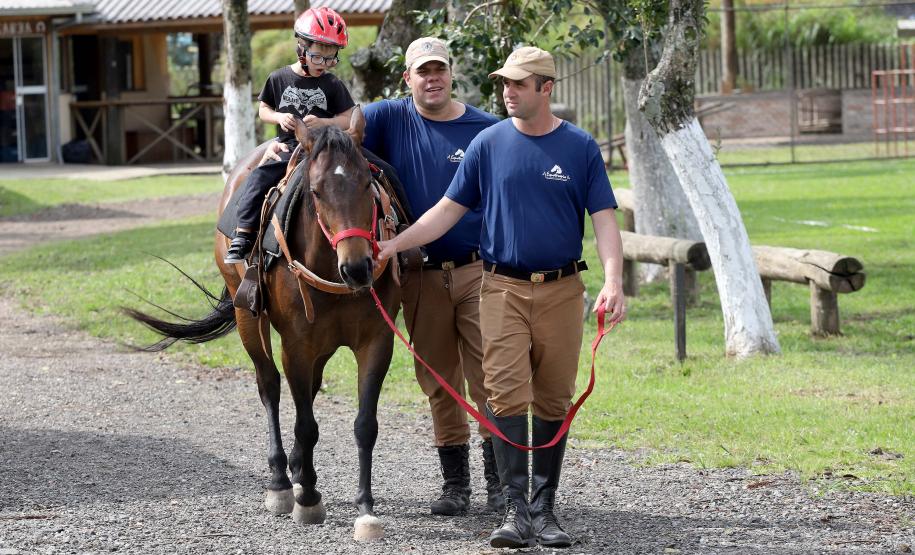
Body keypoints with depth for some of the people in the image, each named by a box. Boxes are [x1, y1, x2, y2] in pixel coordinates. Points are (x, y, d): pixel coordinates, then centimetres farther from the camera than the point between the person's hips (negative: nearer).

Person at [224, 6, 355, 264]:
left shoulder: (332, 85, 4)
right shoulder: (279, 79, 7)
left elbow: (348, 119, 5)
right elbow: (263, 109, 16)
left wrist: (323, 122, -14)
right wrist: (279, 117, -6)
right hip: (287, 146, 1)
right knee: (259, 179, -20)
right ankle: (242, 238, -17)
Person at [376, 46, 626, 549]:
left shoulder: (580, 147, 1)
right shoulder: (489, 144, 4)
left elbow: (604, 219, -2)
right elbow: (448, 210, 7)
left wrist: (613, 283, -16)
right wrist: (394, 245, -4)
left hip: (561, 290, 0)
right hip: (503, 287, 0)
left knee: (552, 401, 4)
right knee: (507, 395, -10)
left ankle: (543, 507, 13)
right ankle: (515, 508, -10)